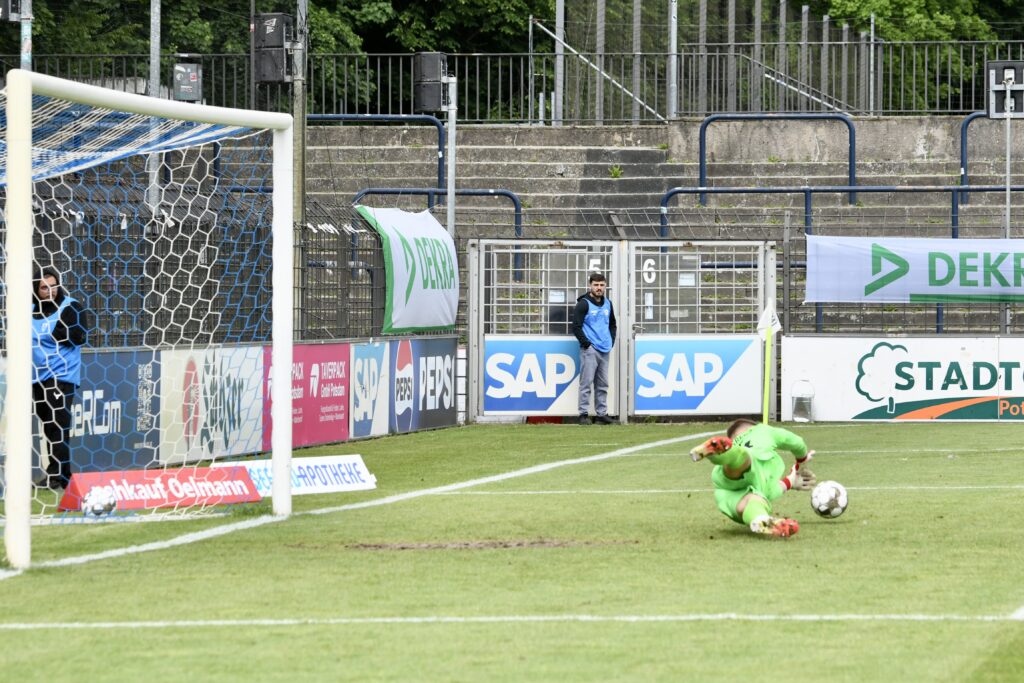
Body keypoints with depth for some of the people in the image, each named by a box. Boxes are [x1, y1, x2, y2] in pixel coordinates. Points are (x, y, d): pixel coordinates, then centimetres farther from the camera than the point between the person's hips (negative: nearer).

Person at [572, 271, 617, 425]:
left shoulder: (608, 304, 15)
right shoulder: (584, 304, -5)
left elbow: (612, 324, 27)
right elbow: (576, 326, -9)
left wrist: (611, 341, 13)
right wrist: (586, 343, -12)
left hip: (605, 350, 7)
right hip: (590, 350, -6)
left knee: (603, 384, 9)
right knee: (586, 382, -7)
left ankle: (602, 413, 14)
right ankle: (584, 414, -6)